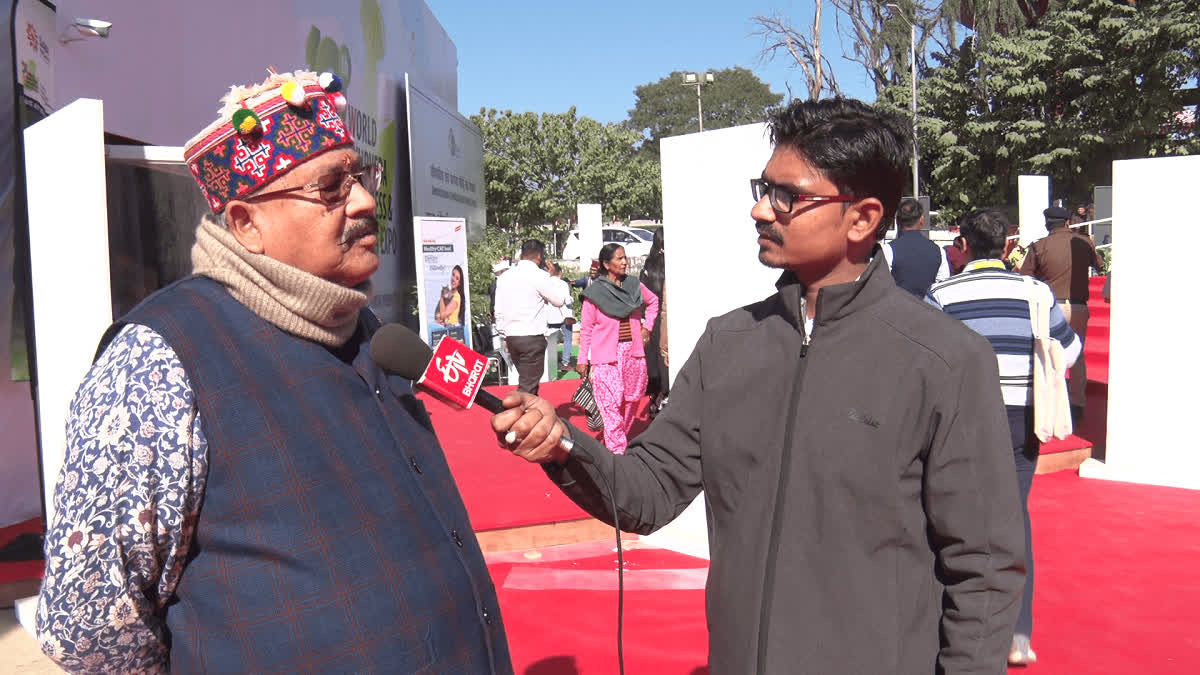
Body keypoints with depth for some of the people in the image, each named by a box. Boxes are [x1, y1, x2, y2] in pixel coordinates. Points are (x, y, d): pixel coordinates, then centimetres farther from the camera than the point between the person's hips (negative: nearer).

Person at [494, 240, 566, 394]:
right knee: (528, 387, -4)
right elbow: (560, 300, -3)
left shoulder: (505, 276, 9)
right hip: (532, 338, -7)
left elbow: (499, 311, 12)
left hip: (511, 337, 7)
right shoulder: (539, 275, -11)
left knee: (526, 380, 20)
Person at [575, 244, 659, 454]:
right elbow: (586, 328, -3)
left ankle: (623, 437, 30)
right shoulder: (595, 292, -5)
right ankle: (617, 452, -7)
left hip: (633, 351, 5)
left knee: (632, 399, 10)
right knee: (611, 403, -9)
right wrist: (582, 359, -4)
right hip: (606, 355, -5)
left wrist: (646, 326, 14)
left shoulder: (634, 285, 7)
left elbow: (653, 301, 26)